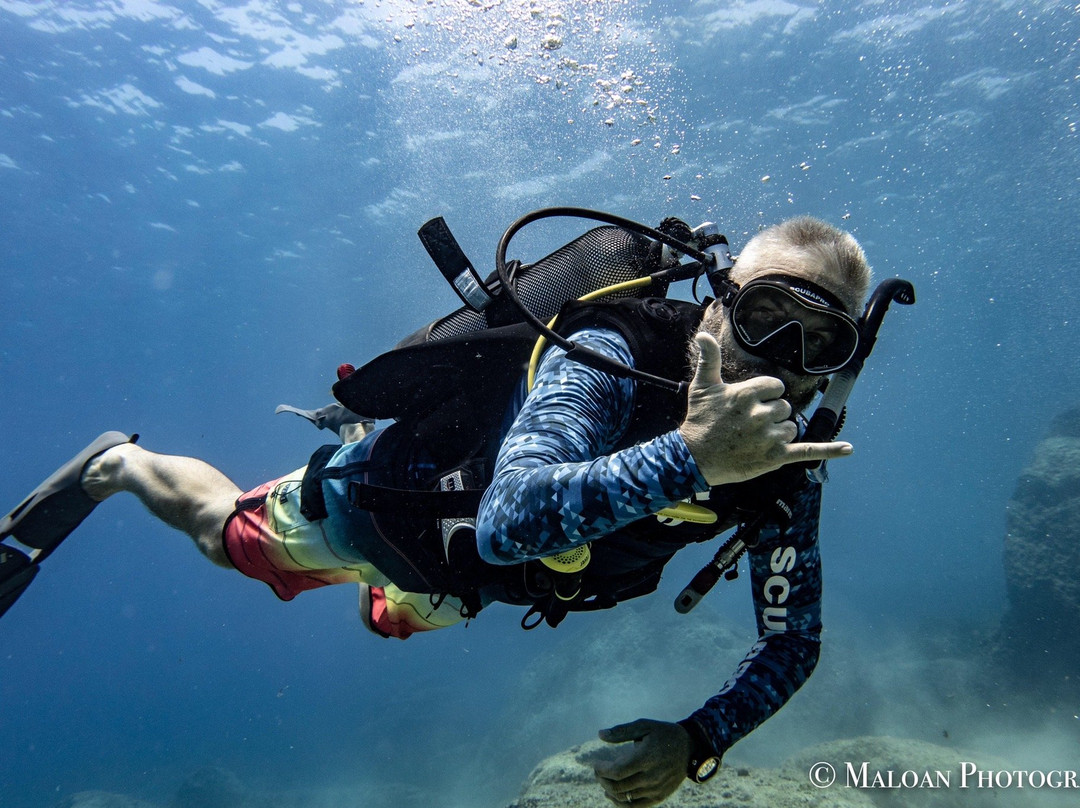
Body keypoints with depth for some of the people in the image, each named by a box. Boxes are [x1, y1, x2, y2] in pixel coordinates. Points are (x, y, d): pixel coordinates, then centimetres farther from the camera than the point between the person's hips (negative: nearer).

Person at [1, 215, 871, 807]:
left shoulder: (783, 463, -22)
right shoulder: (607, 362, -40)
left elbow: (793, 636, -16)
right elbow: (507, 522, -56)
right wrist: (687, 453, -66)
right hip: (388, 495, -5)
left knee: (391, 613, 38)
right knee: (223, 530, 21)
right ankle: (120, 462, 53)